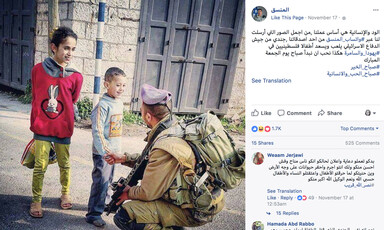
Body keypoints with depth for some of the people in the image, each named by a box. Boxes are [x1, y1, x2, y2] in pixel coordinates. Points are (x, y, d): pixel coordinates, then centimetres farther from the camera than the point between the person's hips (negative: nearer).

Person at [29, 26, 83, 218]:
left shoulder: (76, 77, -5)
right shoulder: (38, 70, -4)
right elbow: (34, 98, 8)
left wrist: (63, 119, 10)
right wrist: (35, 122, 11)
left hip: (63, 129, 1)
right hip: (42, 128, -1)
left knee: (65, 164, 14)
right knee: (40, 166, 4)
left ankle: (65, 193, 35)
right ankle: (36, 200, 20)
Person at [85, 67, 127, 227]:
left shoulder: (120, 103, 8)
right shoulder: (103, 105, -19)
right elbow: (97, 131, -21)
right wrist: (104, 151, -22)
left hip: (114, 151, 8)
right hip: (102, 152, -8)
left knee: (108, 180, 22)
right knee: (101, 182, -5)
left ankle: (104, 202, 40)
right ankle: (94, 214, 5)